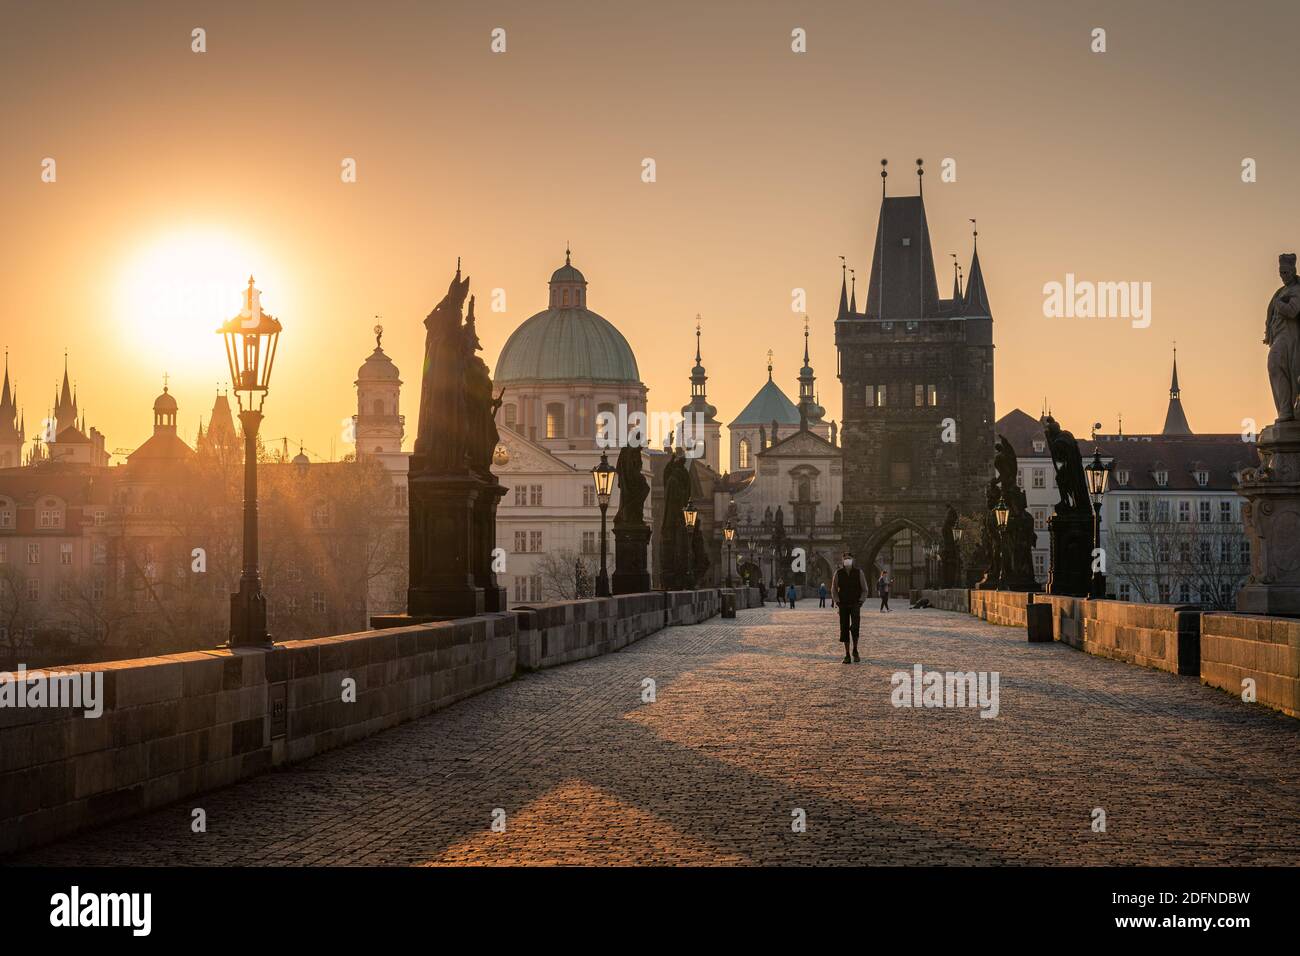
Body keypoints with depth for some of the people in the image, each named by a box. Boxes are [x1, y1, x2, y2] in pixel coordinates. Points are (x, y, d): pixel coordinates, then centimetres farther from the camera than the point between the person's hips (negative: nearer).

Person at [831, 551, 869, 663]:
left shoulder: (859, 572, -1)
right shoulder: (838, 573, 2)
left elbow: (864, 590, 4)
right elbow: (833, 590, 8)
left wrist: (860, 602, -7)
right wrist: (837, 602, -4)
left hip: (855, 605, -1)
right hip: (843, 605, 2)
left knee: (855, 627, -18)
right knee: (844, 629, -1)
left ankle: (855, 651, 2)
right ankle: (847, 656, 5)